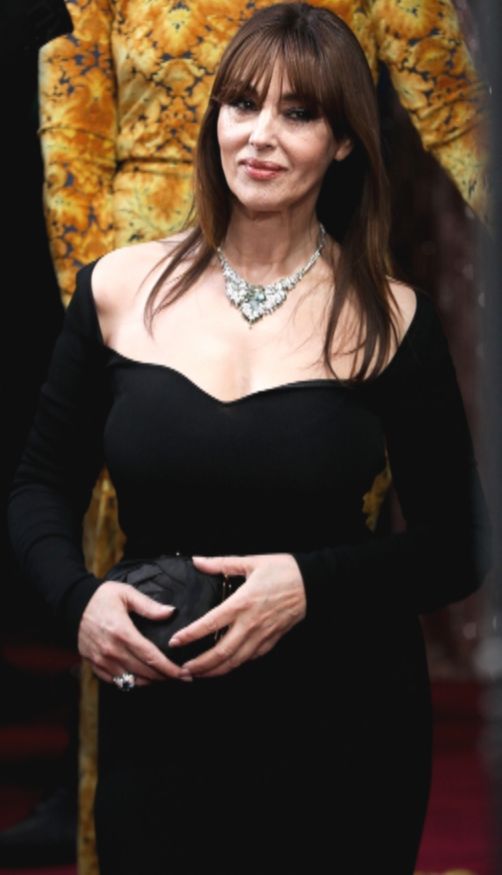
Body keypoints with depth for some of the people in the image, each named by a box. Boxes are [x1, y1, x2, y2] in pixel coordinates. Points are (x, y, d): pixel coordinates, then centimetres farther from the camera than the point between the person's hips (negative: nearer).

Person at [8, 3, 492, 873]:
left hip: (345, 736, -1)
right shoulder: (119, 290, 0)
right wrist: (80, 597, -12)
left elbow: (456, 549, -1)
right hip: (158, 731, 1)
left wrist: (309, 583, -18)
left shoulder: (391, 320, -5)